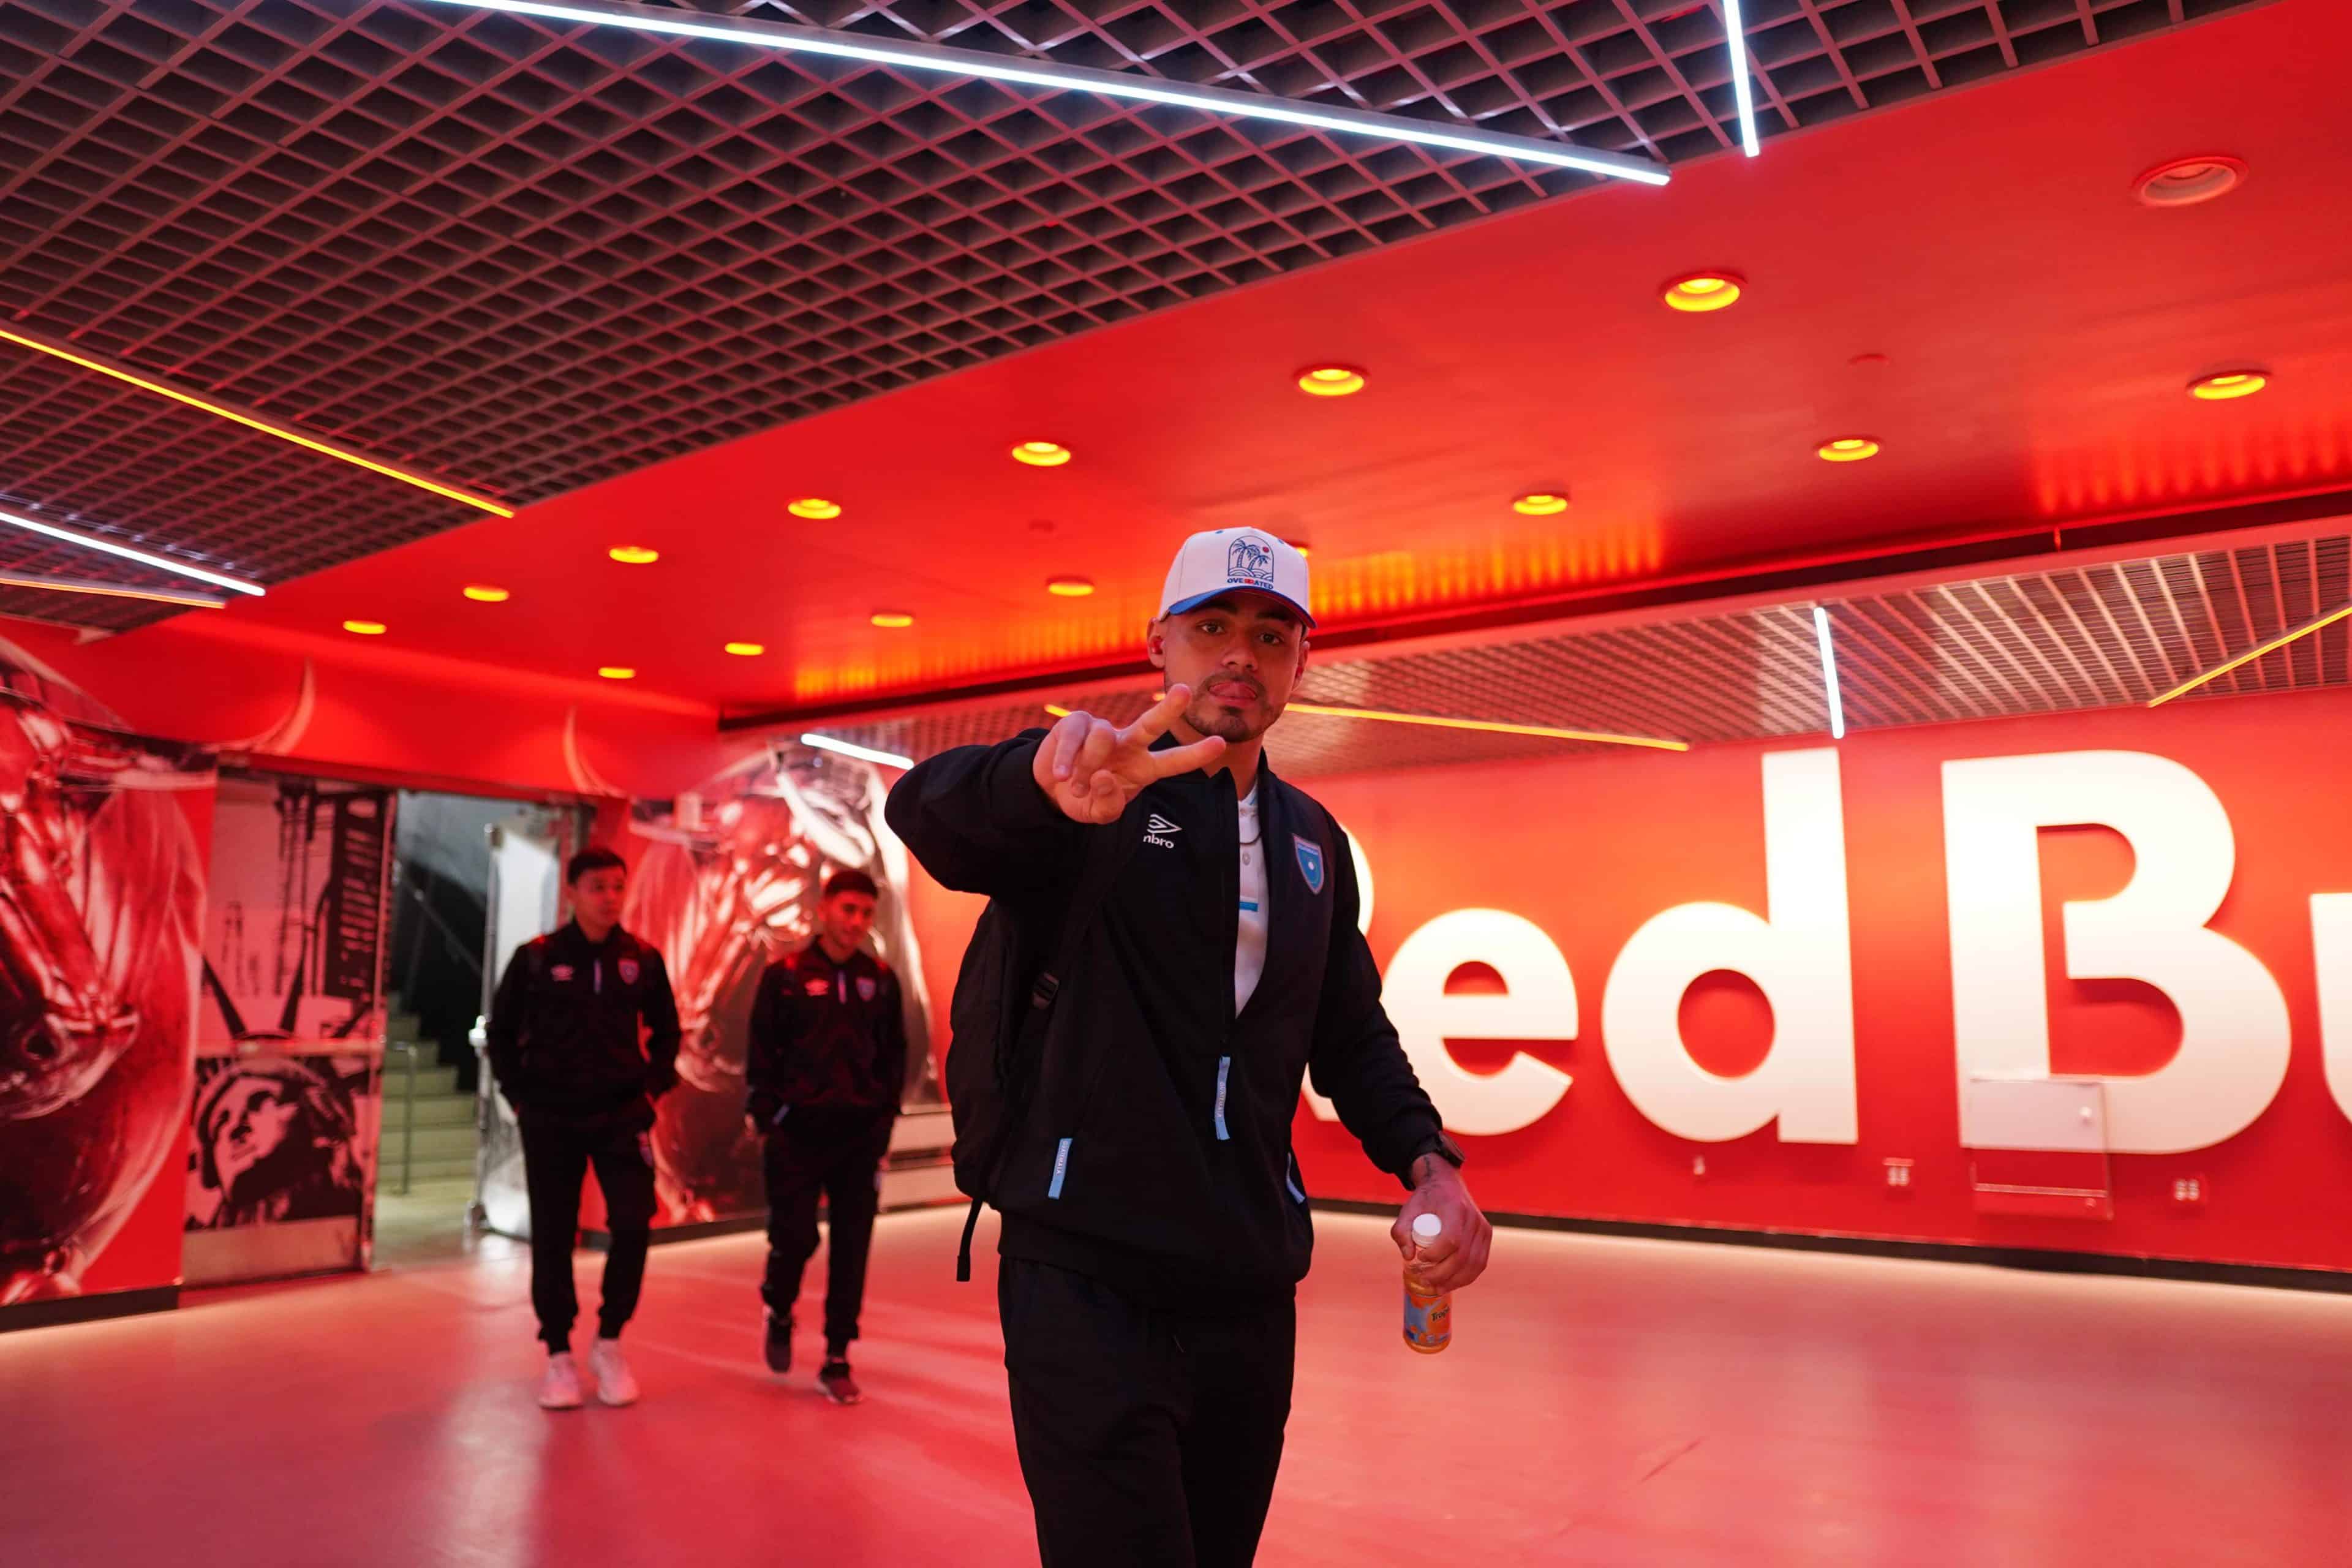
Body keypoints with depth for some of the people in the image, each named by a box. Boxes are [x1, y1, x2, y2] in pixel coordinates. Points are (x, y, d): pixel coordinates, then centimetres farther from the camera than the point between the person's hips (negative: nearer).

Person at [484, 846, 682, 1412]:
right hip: (550, 1119, -1)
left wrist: (654, 1085, 3)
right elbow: (501, 1031, 6)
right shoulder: (536, 958, -4)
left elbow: (665, 1030, 13)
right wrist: (520, 1094, 0)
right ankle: (559, 1354, 20)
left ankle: (609, 1343, 12)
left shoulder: (643, 960, 1)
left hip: (622, 1115, 1)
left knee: (633, 1227, -8)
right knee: (553, 1237, 5)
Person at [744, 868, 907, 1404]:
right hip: (798, 1132, -2)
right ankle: (779, 1314, 31)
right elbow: (762, 1053, 0)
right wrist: (767, 1116, -5)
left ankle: (837, 1359, 16)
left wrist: (885, 1115, 5)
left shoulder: (881, 980, 6)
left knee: (851, 1249, 4)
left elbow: (894, 1054, 11)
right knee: (795, 1236, -1)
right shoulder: (786, 977, -2)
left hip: (861, 1135, 3)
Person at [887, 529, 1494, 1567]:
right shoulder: (1092, 802, -6)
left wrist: (1428, 1162, -1)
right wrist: (1039, 777, -48)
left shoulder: (1315, 841, 12)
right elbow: (925, 812, -26)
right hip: (1090, 1286, -6)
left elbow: (1352, 1034, 17)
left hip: (1251, 1292, 6)